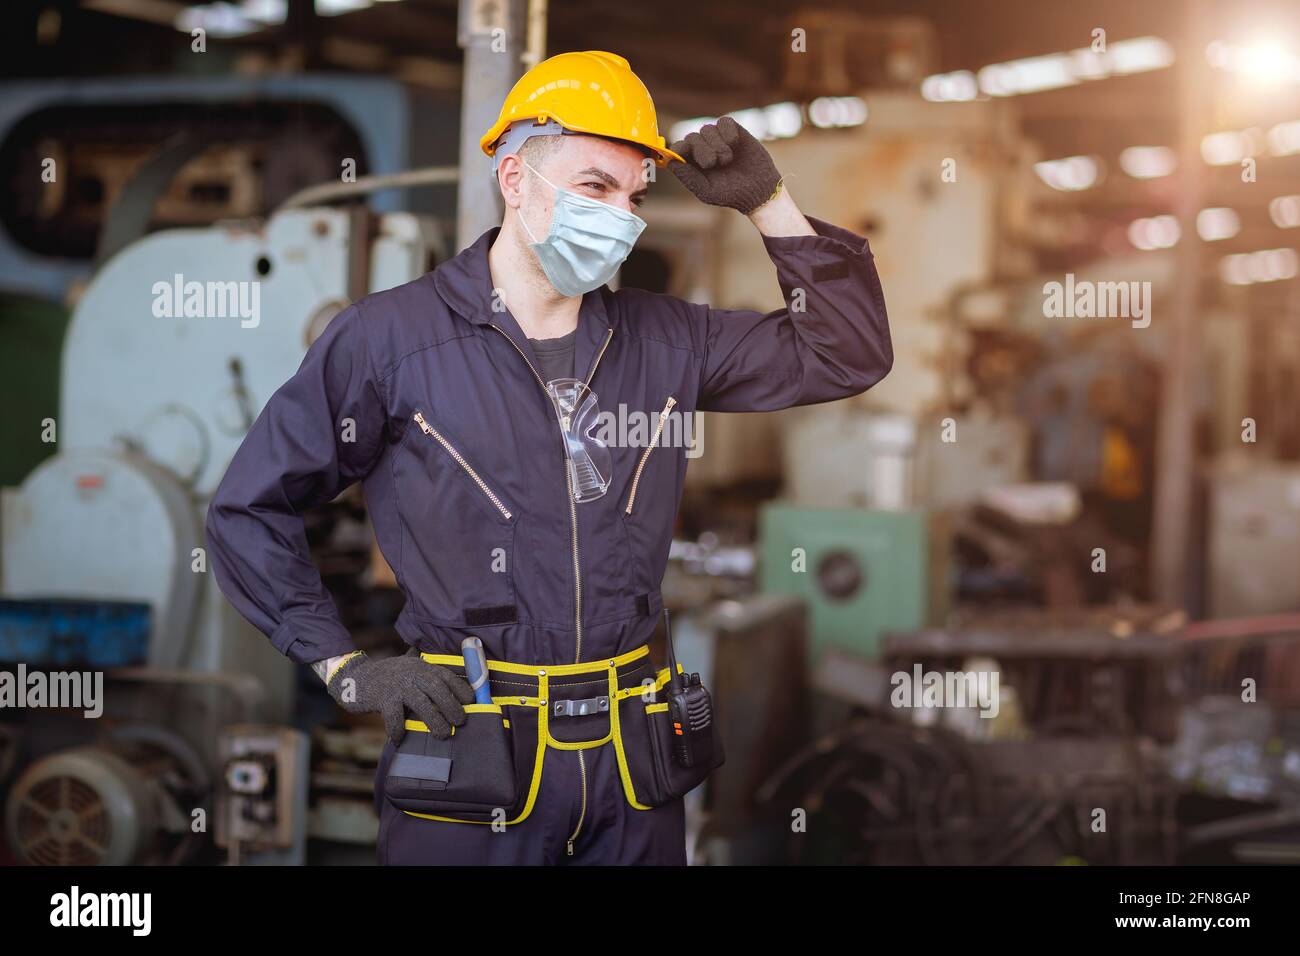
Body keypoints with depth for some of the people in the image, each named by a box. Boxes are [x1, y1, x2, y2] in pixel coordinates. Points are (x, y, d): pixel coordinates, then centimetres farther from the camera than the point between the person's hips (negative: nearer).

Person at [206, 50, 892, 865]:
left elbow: (849, 355, 8)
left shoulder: (663, 340, 6)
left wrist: (770, 205, -1)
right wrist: (345, 667, -4)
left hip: (632, 754, 4)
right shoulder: (391, 338, -5)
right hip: (465, 755, -4)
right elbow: (249, 512, 0)